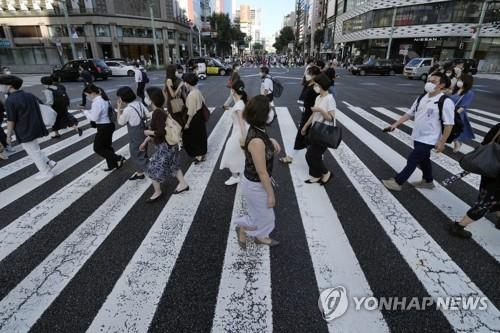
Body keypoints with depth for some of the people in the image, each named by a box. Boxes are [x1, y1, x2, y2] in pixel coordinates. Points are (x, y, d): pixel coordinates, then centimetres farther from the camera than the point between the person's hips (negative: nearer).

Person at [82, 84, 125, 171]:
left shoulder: (97, 102, -21)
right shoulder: (104, 99, 8)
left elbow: (94, 117, -20)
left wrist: (86, 112, -5)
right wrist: (90, 111, 12)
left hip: (103, 127, -9)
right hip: (109, 125, 9)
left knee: (98, 148, 3)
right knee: (107, 146, 18)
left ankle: (119, 158, -2)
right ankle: (112, 165, 25)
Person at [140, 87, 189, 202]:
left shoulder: (157, 113, -25)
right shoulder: (158, 111, 6)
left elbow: (161, 132, -30)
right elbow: (155, 130, 14)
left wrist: (148, 132, -13)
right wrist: (145, 142, 19)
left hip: (164, 146, -9)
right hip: (168, 144, 9)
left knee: (154, 170, 6)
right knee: (172, 165, 23)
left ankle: (158, 192, 24)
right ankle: (183, 184, 35)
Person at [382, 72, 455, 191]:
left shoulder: (445, 102, -18)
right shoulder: (422, 98, 4)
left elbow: (449, 124, -17)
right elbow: (410, 113, 12)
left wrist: (441, 142, -18)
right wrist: (396, 124, 5)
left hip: (428, 139, -7)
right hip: (418, 137, 8)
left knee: (412, 160, -2)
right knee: (423, 159, 20)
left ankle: (398, 182, 9)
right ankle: (428, 181, 39)